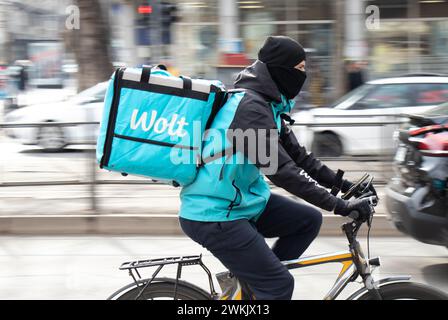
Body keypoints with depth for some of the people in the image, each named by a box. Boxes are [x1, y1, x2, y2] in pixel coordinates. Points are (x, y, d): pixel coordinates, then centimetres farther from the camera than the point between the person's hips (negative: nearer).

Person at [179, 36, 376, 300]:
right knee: (279, 284, -9)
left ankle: (245, 278, 11)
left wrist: (342, 183, 6)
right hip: (213, 215, -10)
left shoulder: (267, 103, 9)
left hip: (240, 201, 10)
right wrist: (340, 206, -28)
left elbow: (296, 153, 14)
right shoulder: (250, 107, -23)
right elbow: (282, 170, -28)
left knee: (309, 220, 8)